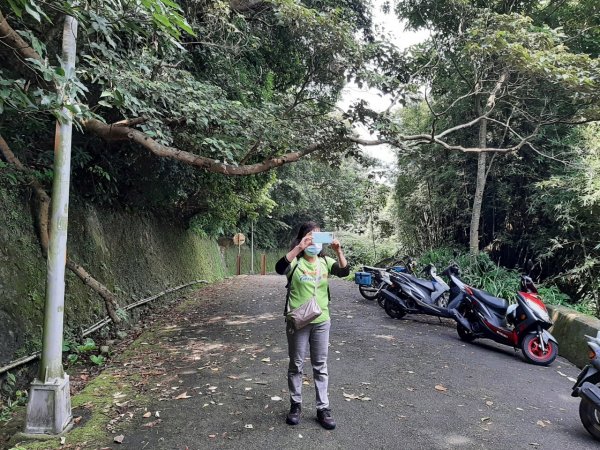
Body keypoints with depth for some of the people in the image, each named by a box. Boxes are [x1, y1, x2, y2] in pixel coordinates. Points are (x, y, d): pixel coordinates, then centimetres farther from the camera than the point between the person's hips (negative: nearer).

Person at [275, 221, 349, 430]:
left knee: (321, 366, 11)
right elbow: (279, 268, -29)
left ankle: (323, 408, 21)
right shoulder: (295, 262, -8)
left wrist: (338, 251, -26)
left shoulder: (325, 262, 3)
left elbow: (344, 272, -11)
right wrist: (298, 248, -38)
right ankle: (296, 405, 27)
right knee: (296, 365, 11)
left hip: (321, 321, 3)